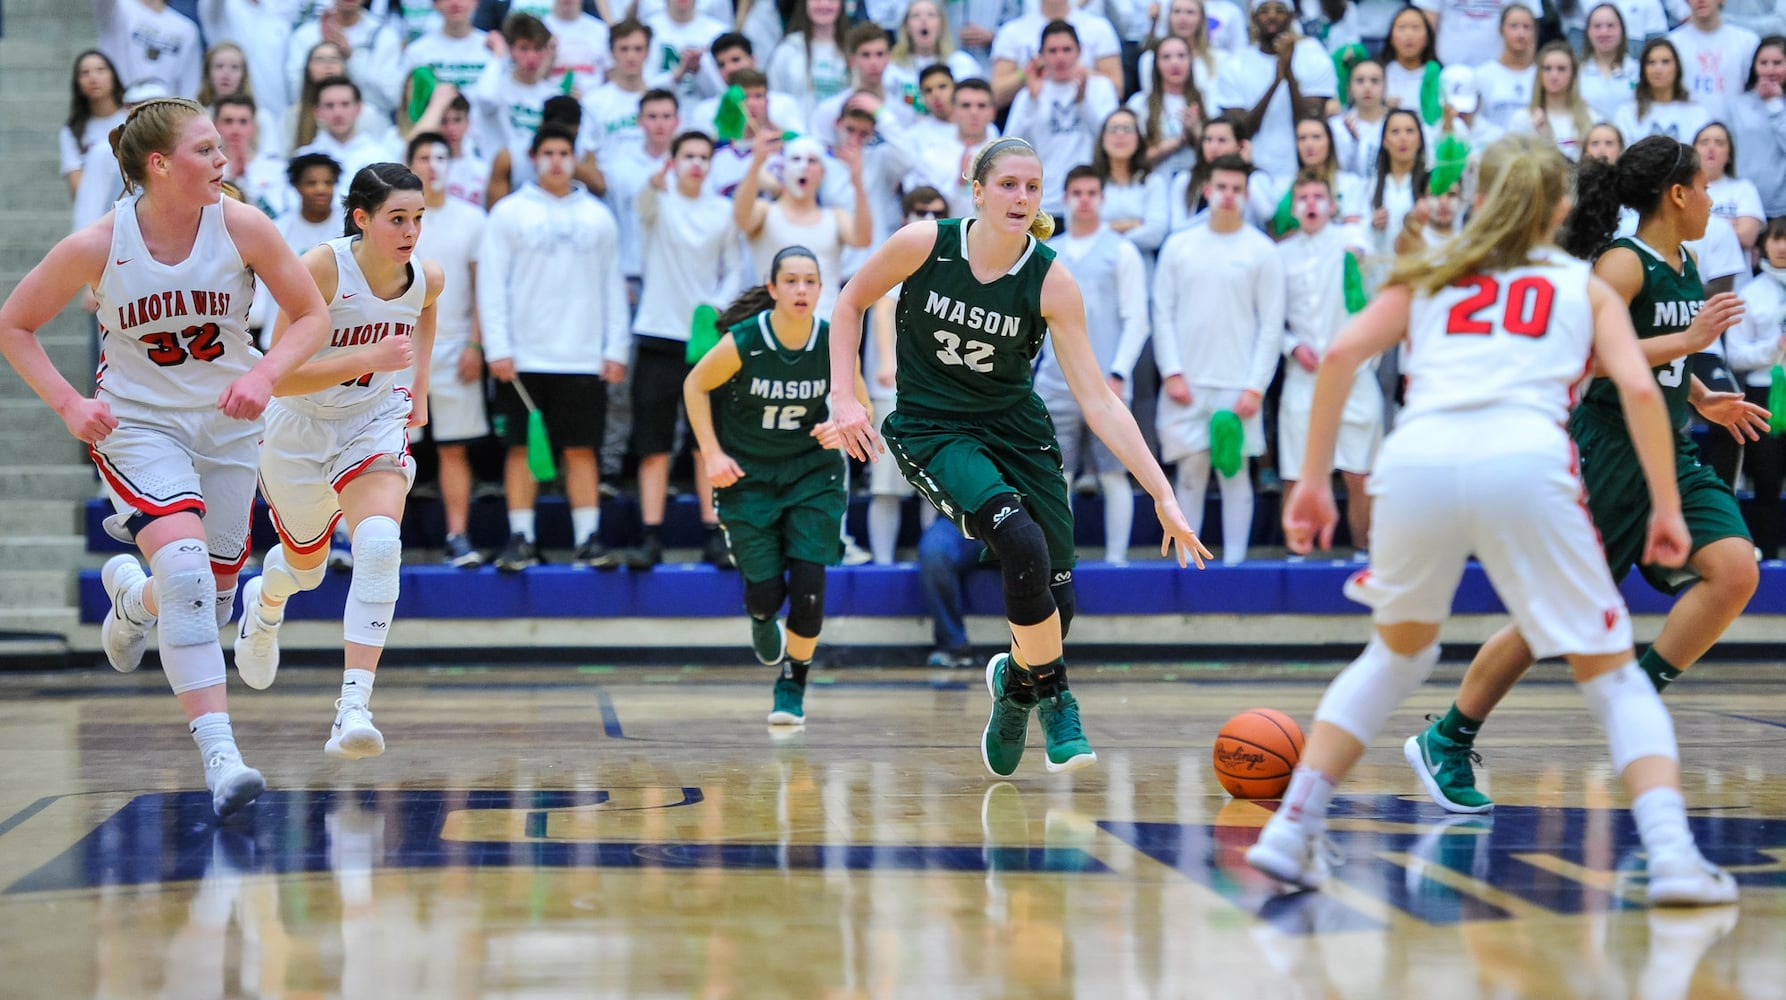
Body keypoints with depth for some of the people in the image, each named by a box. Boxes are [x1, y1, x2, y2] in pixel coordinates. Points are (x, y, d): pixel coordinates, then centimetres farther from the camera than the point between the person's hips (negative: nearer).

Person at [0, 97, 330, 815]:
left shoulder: (242, 227, -12)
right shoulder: (97, 246, -16)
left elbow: (312, 314, -3)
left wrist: (264, 374, -20)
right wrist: (67, 404, -14)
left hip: (226, 423, 3)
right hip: (138, 423, -3)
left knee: (215, 592, 8)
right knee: (187, 568, -26)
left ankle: (133, 593, 46)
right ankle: (219, 754, -27)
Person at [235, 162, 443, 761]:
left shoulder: (428, 278, -12)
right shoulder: (321, 269, -27)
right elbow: (278, 379, -31)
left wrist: (420, 387, 15)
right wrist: (367, 359, -41)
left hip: (375, 422, 2)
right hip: (301, 428, -2)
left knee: (379, 544, -26)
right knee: (306, 564, 20)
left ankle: (353, 712, -30)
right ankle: (264, 602, 61)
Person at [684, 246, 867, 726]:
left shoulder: (834, 343, -14)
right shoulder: (742, 342, -20)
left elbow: (860, 407, 1)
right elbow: (695, 385, -3)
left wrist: (842, 428, -21)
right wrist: (711, 454, -8)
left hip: (812, 471, 1)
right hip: (747, 474, -1)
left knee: (807, 587, -10)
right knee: (765, 591, -3)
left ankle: (792, 687, 12)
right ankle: (764, 623, 38)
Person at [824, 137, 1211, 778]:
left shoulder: (1051, 282, -14)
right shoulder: (924, 245, -16)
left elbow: (1097, 399, -15)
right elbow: (851, 302, 2)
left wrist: (1162, 495, -21)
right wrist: (842, 397, -7)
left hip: (1016, 429, 3)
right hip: (932, 429, -2)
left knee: (1056, 600, -2)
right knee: (1023, 544, -29)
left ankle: (1014, 687, 33)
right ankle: (1052, 696, -8)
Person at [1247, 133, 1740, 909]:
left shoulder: (1426, 277, 29)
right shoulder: (1586, 286, 26)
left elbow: (1340, 355, 13)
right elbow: (1638, 387, 9)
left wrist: (1314, 481, 14)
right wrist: (1667, 507, 12)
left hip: (1416, 460, 2)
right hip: (1524, 462, -2)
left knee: (1398, 650, 27)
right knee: (1612, 675, 10)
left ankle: (1292, 828, 18)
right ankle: (1672, 855, -10)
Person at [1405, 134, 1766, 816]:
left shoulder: (1687, 268, 14)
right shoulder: (1623, 263, -12)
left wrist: (1704, 399, 15)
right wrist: (1690, 338, -23)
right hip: (1607, 448, -8)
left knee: (1735, 570, -15)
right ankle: (1445, 743, 11)